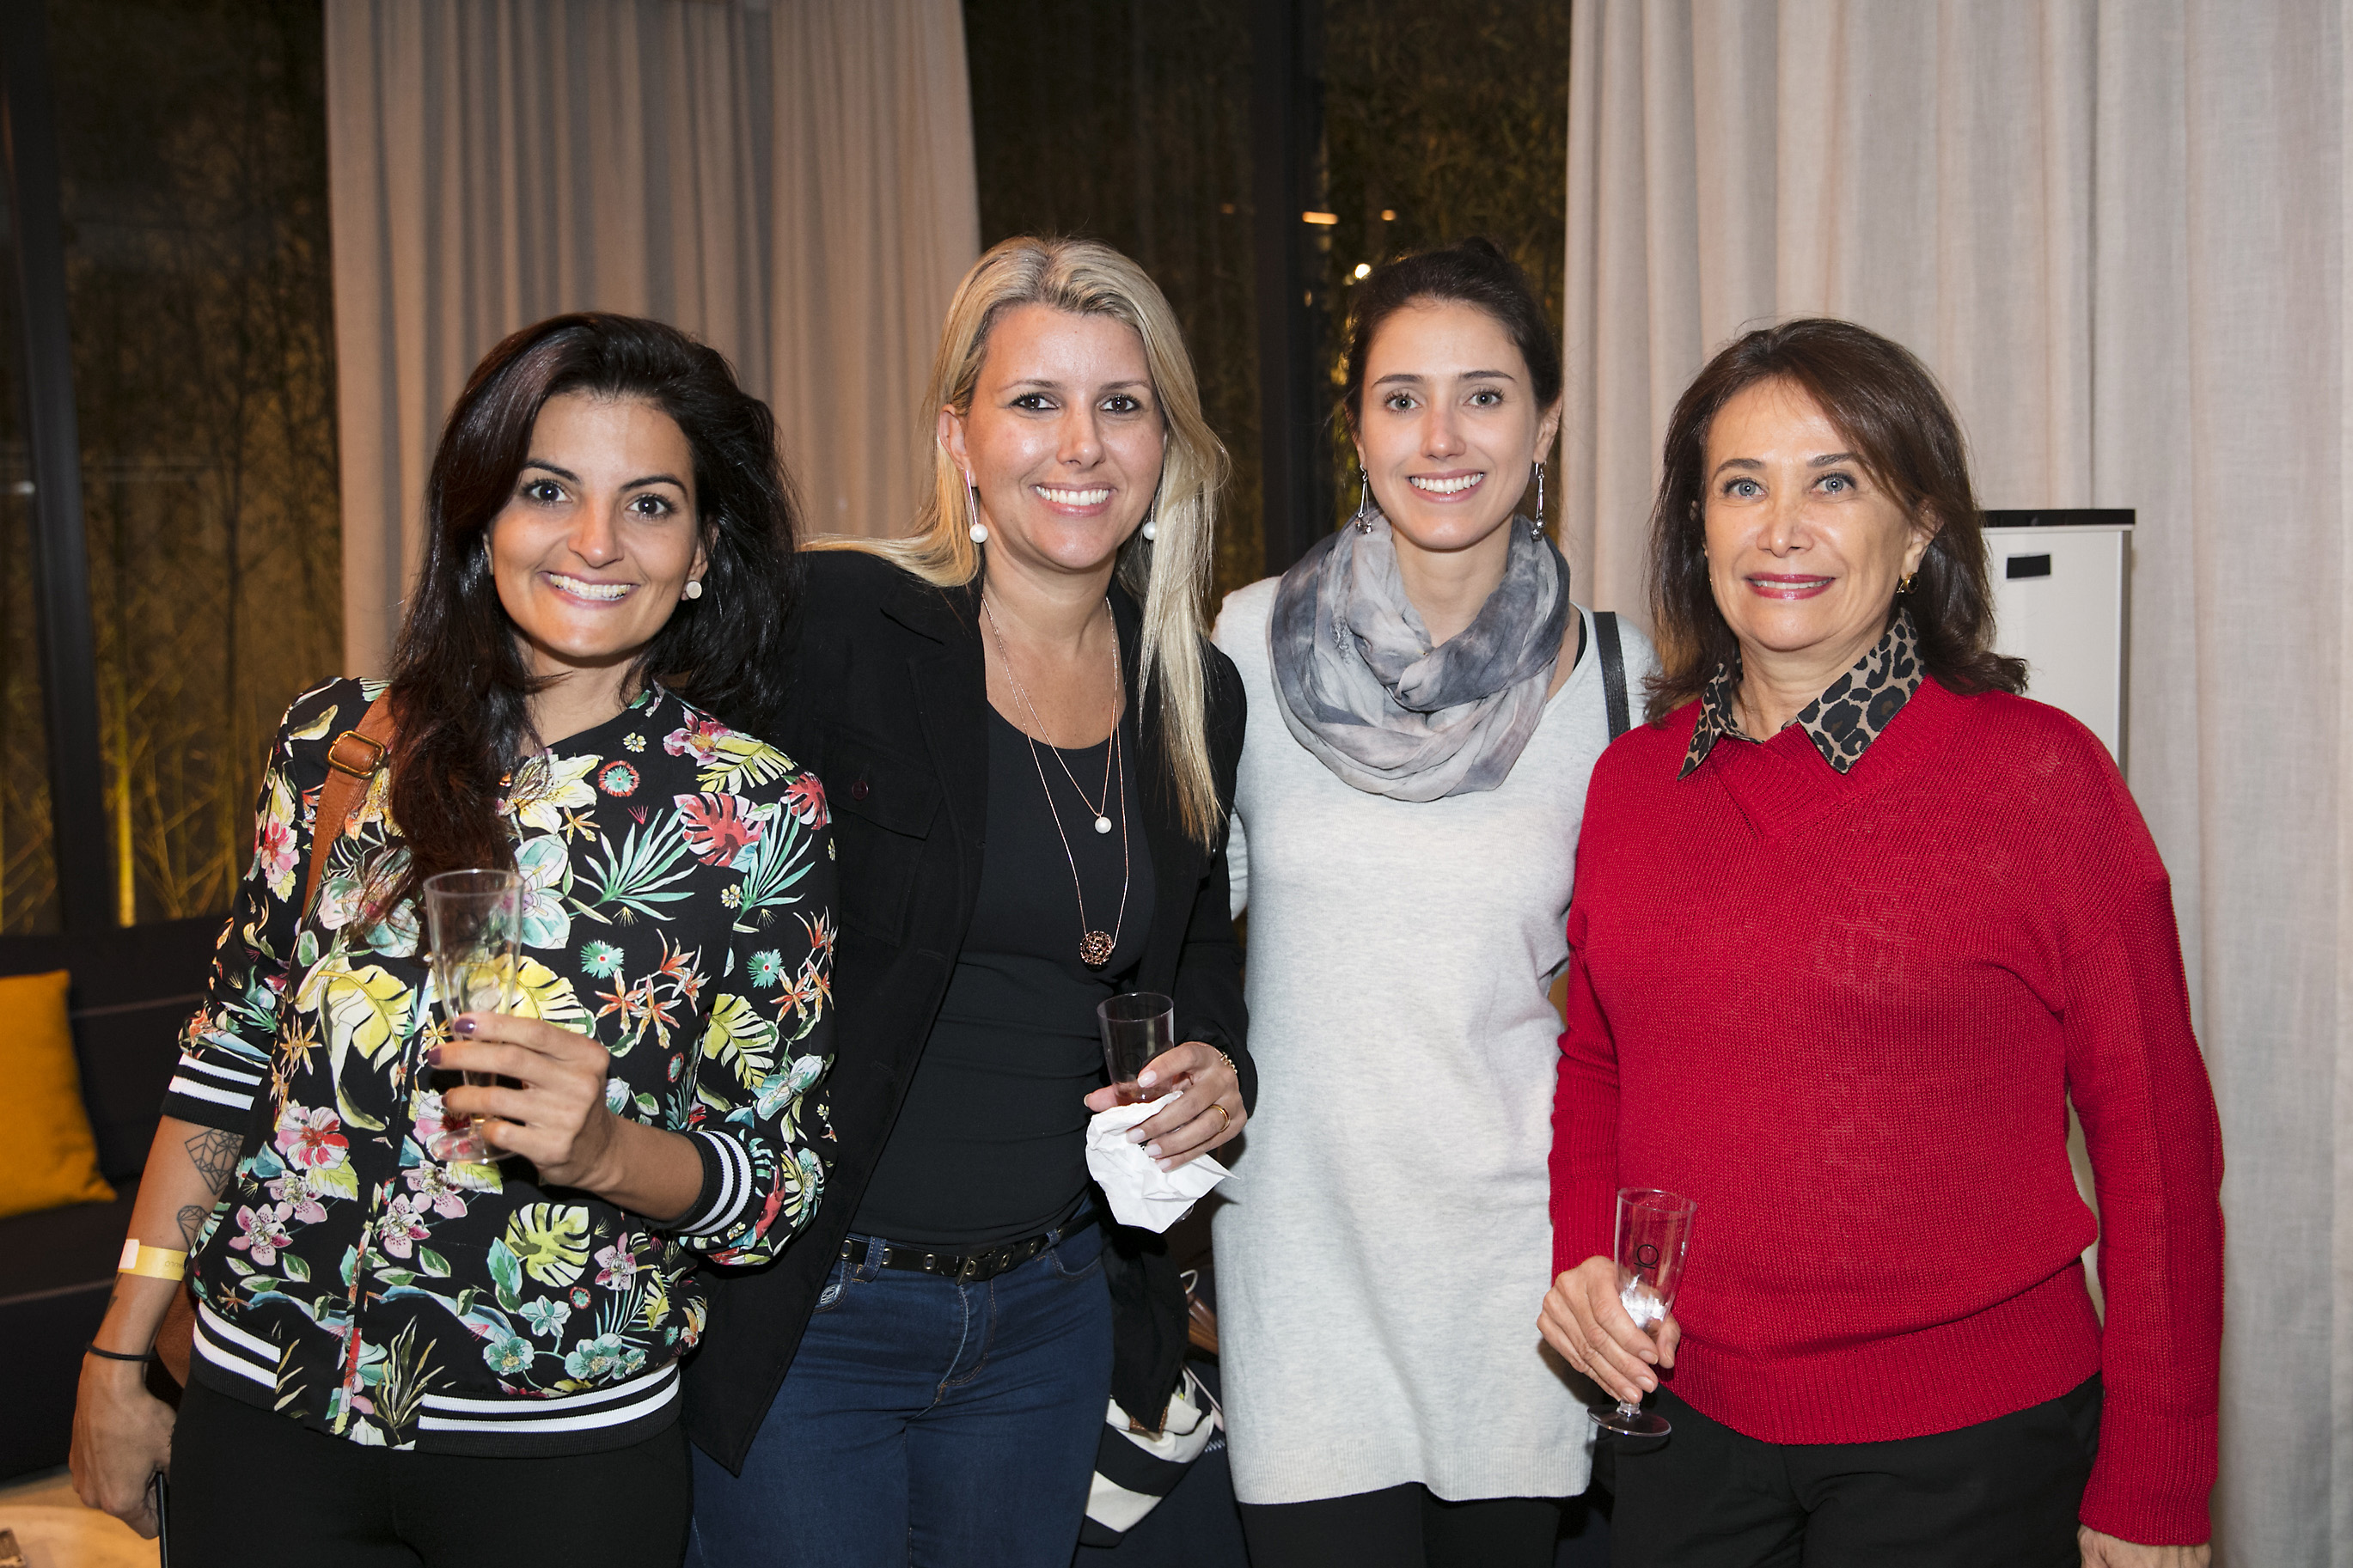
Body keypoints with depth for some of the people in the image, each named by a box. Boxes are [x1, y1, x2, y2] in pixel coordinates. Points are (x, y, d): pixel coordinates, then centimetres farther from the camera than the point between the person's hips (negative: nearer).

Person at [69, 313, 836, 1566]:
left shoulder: (763, 811, -8)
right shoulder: (339, 742, -1)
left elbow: (780, 1182, -6)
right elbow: (227, 1058, 7)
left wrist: (607, 1148, -25)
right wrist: (119, 1357, 7)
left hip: (565, 1455, -2)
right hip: (265, 1415, 2)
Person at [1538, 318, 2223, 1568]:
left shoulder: (2037, 774, -10)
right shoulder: (1632, 778, 3)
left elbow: (2156, 1137, -8)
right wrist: (1582, 1249, -2)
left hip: (1962, 1444, -4)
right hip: (1687, 1419, 4)